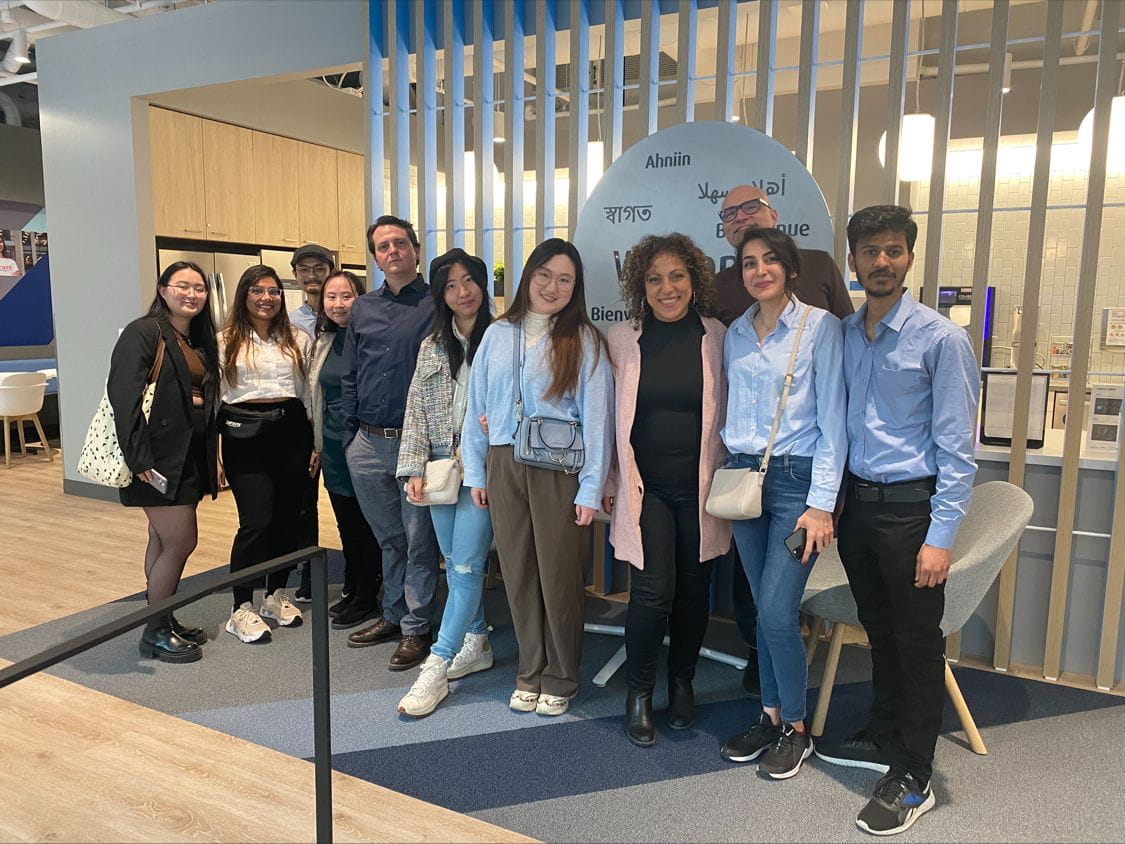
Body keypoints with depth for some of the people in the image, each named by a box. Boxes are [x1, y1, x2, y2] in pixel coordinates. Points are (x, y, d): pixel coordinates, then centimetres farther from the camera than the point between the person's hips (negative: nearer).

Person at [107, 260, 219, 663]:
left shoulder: (199, 341, 14)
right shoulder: (143, 333, -11)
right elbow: (123, 397, -19)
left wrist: (212, 458, 14)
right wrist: (140, 459, -23)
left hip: (189, 457, 8)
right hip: (159, 459, -8)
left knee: (163, 542, 15)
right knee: (181, 542, -6)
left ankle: (164, 622, 25)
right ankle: (155, 633, 10)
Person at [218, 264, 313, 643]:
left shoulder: (298, 340, 10)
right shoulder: (226, 341, 3)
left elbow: (312, 392, 12)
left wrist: (317, 442, 8)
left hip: (290, 430, 3)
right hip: (244, 434, -3)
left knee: (288, 517, 8)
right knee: (256, 520, -9)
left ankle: (276, 595, 27)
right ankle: (241, 610, 5)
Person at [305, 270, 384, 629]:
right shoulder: (322, 343, 11)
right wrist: (316, 444, 18)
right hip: (333, 446, 6)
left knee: (368, 522, 4)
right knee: (346, 523, 15)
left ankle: (366, 599, 16)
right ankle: (351, 591, 30)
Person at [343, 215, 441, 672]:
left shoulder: (436, 305, -4)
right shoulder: (362, 308, 12)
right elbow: (349, 376, 16)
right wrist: (350, 434, 10)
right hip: (368, 445, 5)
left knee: (418, 540, 4)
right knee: (388, 538, 17)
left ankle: (416, 628, 17)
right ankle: (393, 615, 31)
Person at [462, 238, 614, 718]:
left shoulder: (584, 341, -2)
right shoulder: (497, 336, 9)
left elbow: (596, 416, -5)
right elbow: (477, 406, 11)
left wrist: (591, 488, -10)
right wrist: (475, 472, 8)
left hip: (559, 470, -3)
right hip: (504, 466, 3)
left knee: (559, 577, 5)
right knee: (518, 574, 10)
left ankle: (560, 679, 24)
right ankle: (530, 672, 27)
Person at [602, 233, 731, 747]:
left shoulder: (717, 339, 0)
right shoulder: (621, 340, 1)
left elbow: (730, 412, 7)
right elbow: (608, 417, 7)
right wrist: (608, 482, 6)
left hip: (700, 486, 1)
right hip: (645, 487, -1)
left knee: (693, 590, 11)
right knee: (654, 590, -8)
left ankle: (682, 682, 34)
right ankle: (639, 693, 16)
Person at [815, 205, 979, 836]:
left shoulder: (941, 339, -12)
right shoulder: (844, 334, 5)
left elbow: (957, 448, -13)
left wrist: (941, 536, -16)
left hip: (910, 506, -5)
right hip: (856, 501, 6)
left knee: (918, 642, 6)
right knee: (879, 630, 20)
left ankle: (913, 778, 21)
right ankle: (885, 740, 39)